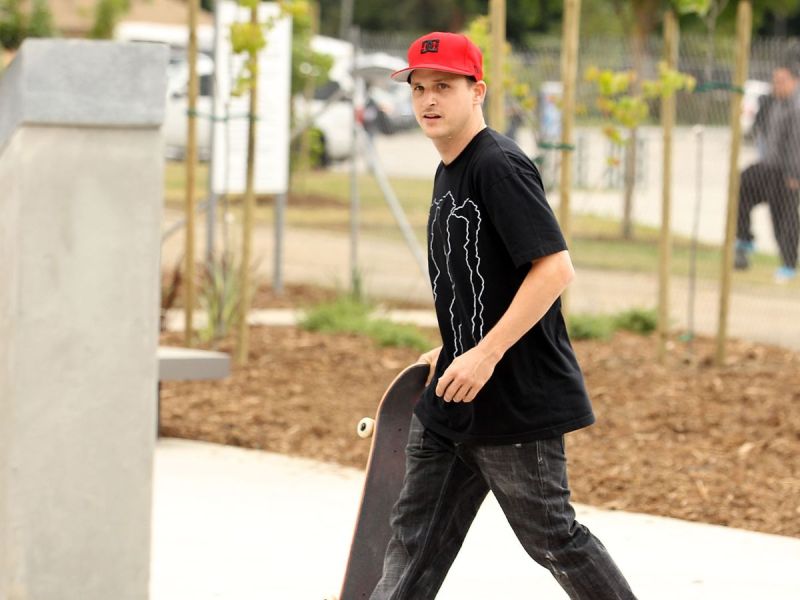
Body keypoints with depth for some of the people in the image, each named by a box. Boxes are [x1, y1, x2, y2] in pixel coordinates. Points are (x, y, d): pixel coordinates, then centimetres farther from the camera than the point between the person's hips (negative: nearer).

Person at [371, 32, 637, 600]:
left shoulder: (499, 165, -17)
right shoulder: (448, 173, 13)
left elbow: (555, 268, -25)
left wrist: (486, 353, -26)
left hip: (519, 398, -10)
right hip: (451, 405, 10)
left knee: (550, 537, 1)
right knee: (416, 533, 11)